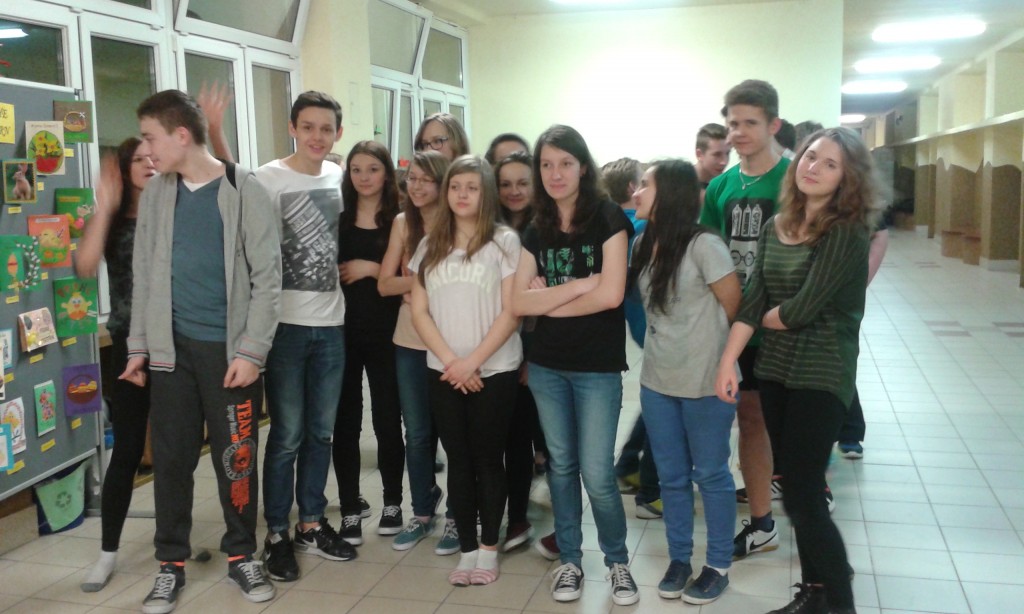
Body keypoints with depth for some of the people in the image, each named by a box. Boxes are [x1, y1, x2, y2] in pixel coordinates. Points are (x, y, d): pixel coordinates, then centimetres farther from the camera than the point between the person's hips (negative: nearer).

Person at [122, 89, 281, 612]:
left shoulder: (245, 191, -6)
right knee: (171, 457, 8)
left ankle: (241, 554, 23)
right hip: (172, 347, 4)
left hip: (230, 348, -3)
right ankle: (171, 563, 22)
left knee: (236, 456, 5)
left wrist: (251, 351, -13)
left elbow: (267, 278, -8)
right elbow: (143, 274, 11)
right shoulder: (155, 193, 7)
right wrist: (139, 344, 8)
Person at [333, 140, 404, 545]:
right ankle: (349, 511, 14)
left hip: (384, 333, -1)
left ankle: (392, 503, 23)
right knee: (345, 422, 4)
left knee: (387, 420, 6)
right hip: (342, 331, 1)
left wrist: (372, 269, -13)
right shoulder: (336, 218, 4)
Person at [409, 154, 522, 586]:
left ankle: (489, 549, 18)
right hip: (443, 372, 3)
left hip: (494, 370, -3)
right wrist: (450, 361, -8)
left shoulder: (505, 241, -3)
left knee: (488, 460, 5)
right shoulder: (431, 244, 8)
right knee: (459, 461, 8)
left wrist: (472, 361, -13)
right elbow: (419, 311, 4)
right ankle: (467, 549, 18)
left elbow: (510, 312, -8)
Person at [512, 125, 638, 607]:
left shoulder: (608, 218, -7)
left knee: (597, 473, -1)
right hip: (546, 366, 5)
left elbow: (611, 295, -17)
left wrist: (550, 302, -6)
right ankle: (569, 559, 27)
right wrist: (579, 285, -13)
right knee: (561, 465, 13)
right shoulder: (536, 231, 6)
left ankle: (618, 560, 21)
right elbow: (520, 302, -3)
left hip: (598, 368, -4)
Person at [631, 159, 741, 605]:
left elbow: (732, 306, -10)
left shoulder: (703, 245, -18)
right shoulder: (644, 244, 3)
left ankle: (718, 566, 25)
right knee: (671, 477, 16)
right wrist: (671, 343, 5)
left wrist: (705, 344, 4)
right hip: (657, 380, 6)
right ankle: (679, 559, 31)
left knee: (711, 475, 10)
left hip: (704, 382, -6)